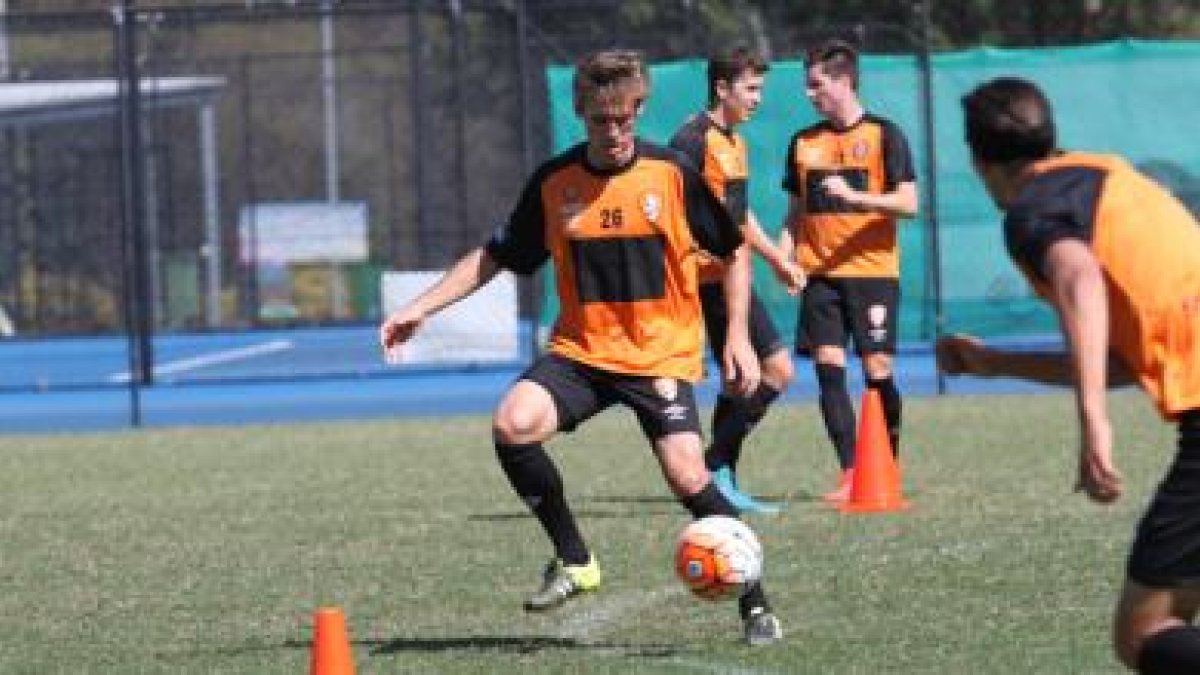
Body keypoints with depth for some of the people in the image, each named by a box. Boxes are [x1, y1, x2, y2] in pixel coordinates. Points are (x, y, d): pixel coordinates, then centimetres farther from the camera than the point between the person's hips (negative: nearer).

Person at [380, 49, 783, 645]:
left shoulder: (672, 174, -5)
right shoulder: (553, 182, 0)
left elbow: (733, 253, 6)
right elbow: (494, 257, 11)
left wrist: (737, 336, -2)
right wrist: (420, 308, 3)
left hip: (662, 355, -2)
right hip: (580, 351, 3)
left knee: (687, 477, -20)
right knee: (513, 423, -24)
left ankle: (754, 603, -1)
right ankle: (574, 561, -6)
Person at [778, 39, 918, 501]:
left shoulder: (884, 135, -2)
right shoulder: (804, 142, 12)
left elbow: (908, 203, -8)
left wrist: (854, 195, -21)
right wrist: (784, 255, 2)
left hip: (873, 272, -4)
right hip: (820, 274, 4)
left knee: (878, 369, -5)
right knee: (828, 368, -6)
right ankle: (850, 474, -4)